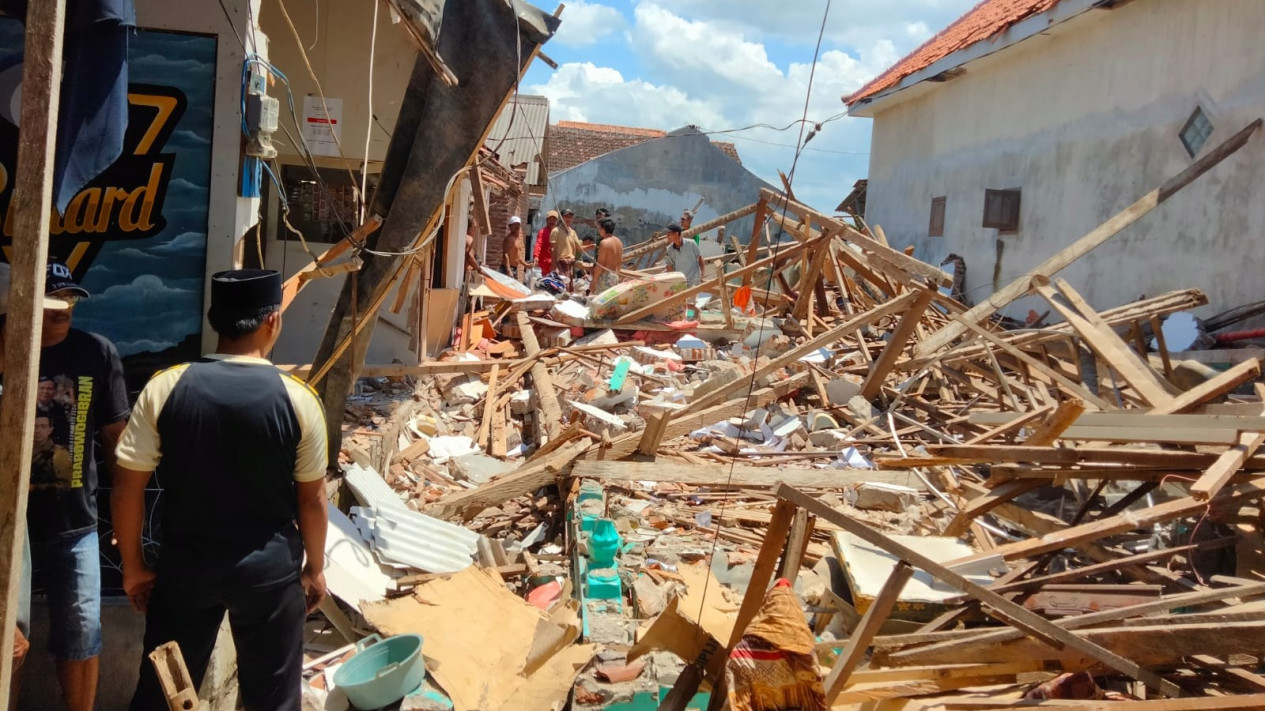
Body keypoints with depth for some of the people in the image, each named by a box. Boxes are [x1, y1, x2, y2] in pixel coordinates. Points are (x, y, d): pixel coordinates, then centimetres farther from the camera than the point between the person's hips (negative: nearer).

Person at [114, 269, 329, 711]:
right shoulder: (298, 398, -12)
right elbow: (311, 497, -5)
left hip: (186, 563, 2)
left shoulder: (164, 388, -9)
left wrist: (132, 565, 8)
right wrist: (314, 567, 9)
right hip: (270, 567, -1)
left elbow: (128, 486, -5)